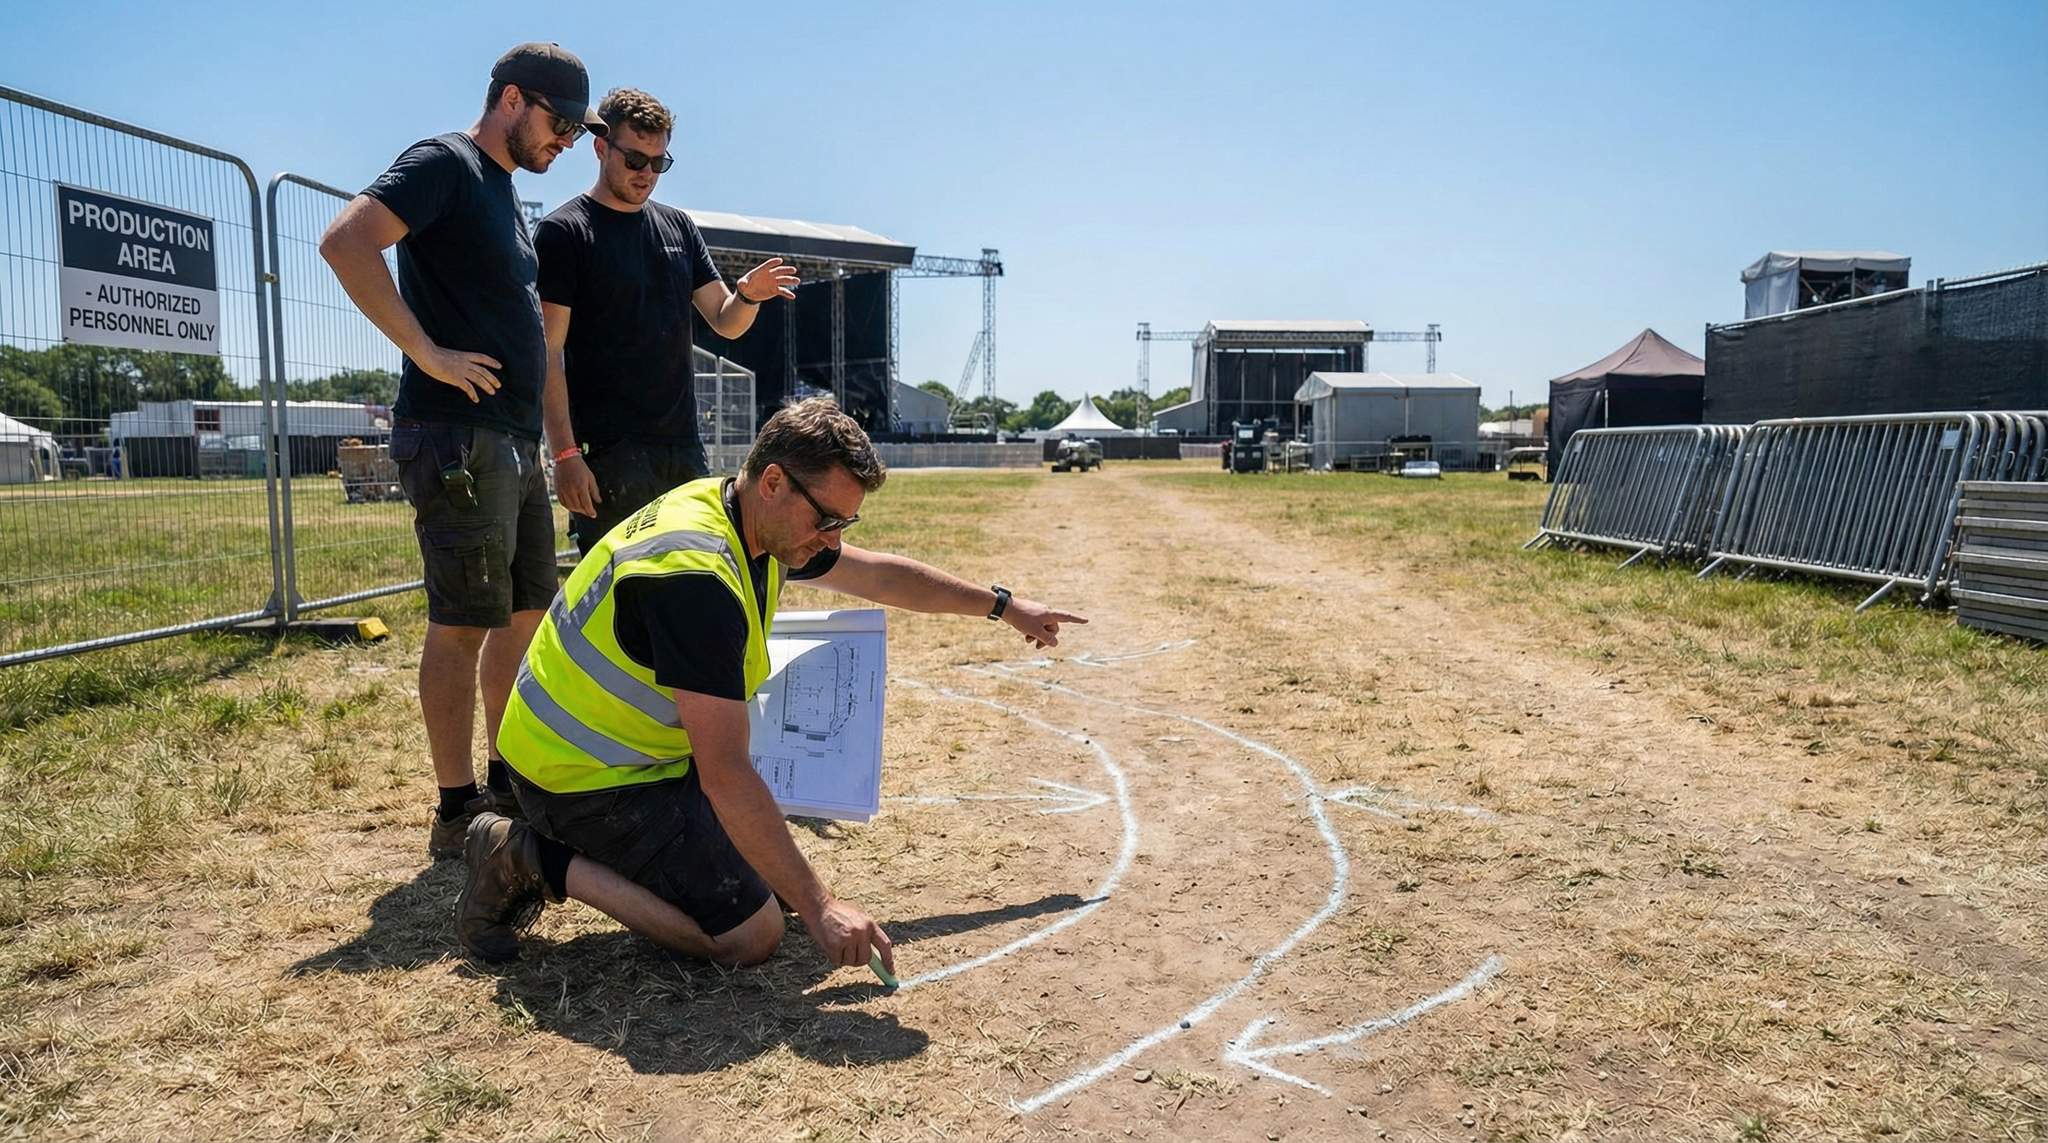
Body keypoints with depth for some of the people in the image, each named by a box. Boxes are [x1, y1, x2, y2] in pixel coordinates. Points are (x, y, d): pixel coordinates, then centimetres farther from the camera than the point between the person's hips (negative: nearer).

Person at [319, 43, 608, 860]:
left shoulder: (503, 190, 21)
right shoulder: (444, 164, -7)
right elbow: (344, 242, -21)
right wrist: (428, 354, -21)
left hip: (514, 439, 10)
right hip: (459, 437, -10)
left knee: (526, 612, 14)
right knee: (463, 623, -5)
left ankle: (510, 784, 26)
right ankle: (456, 813, 4)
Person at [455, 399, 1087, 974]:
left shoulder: (758, 522, -1)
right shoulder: (697, 578, -31)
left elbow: (879, 574, 16)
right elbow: (725, 774, -31)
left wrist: (1003, 605, 23)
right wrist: (818, 907, -26)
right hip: (585, 777, -10)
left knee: (770, 867, 14)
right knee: (750, 934, -13)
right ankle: (541, 861, -5)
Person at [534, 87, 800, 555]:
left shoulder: (678, 227, 14)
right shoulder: (564, 232, -4)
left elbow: (725, 322, 16)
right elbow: (547, 355, -9)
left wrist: (748, 296, -9)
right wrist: (565, 455, -17)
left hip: (684, 447, 6)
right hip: (608, 453, -6)